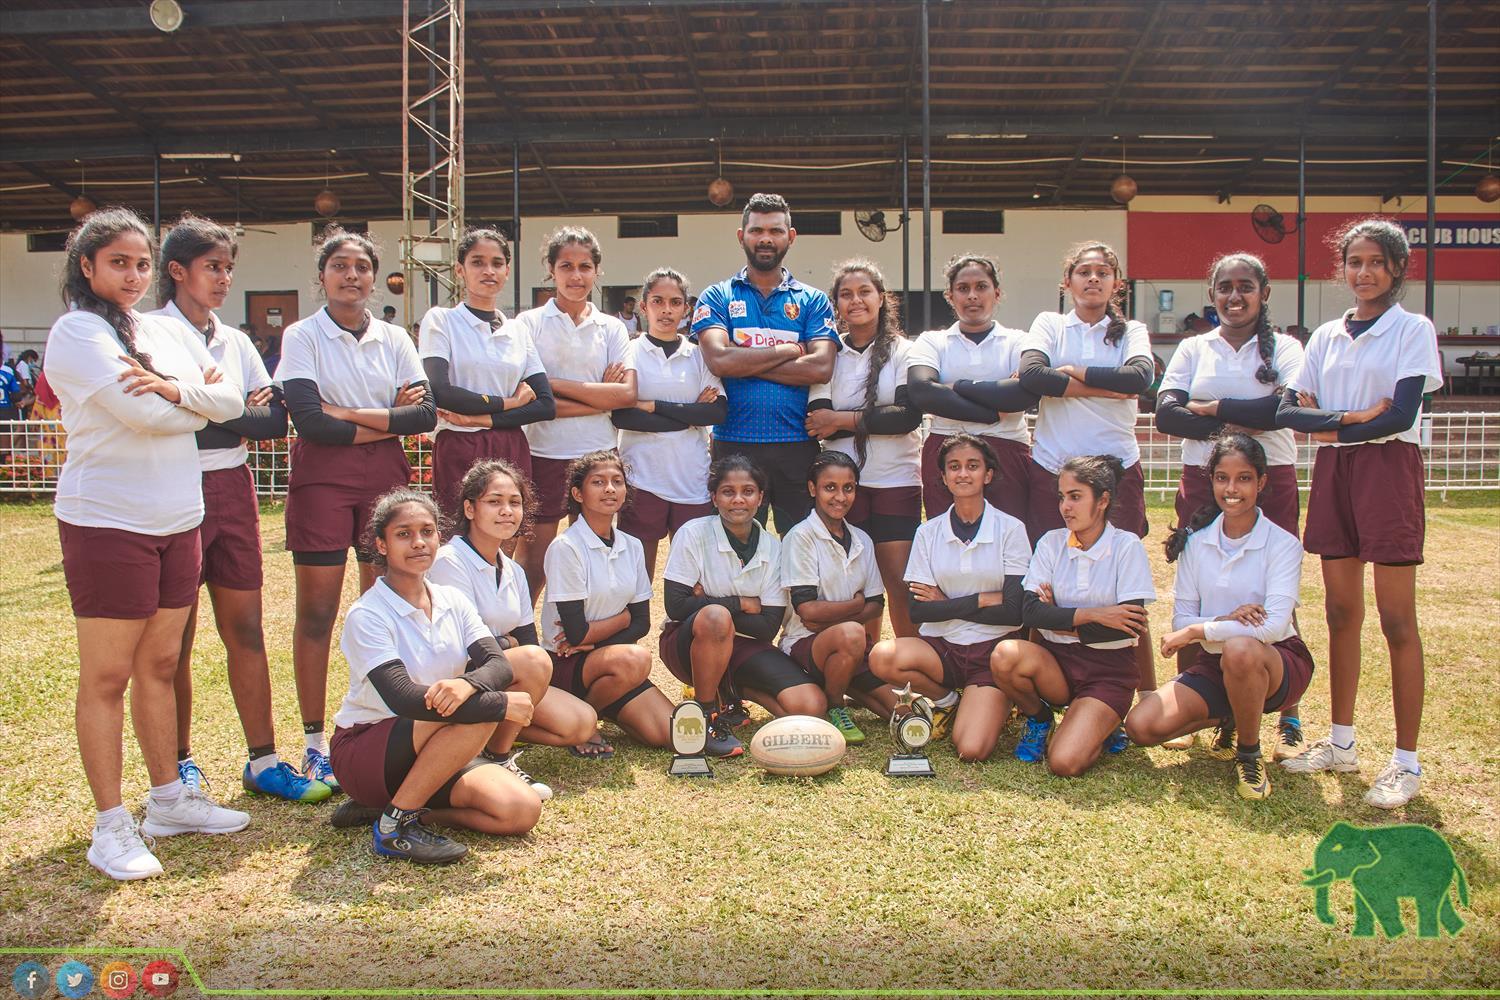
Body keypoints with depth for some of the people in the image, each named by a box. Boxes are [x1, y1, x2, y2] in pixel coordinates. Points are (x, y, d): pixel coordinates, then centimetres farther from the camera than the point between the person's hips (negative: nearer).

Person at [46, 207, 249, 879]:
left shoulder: (166, 332, 14)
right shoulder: (76, 333, -8)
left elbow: (232, 399, 4)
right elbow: (143, 414, -19)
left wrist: (176, 389, -14)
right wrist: (199, 407, 0)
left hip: (179, 521, 7)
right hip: (107, 524, -6)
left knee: (159, 665, 14)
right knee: (106, 677, 1)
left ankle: (168, 799, 25)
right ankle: (110, 826, 10)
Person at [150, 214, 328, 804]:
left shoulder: (234, 341, 13)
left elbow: (276, 422, 5)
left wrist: (216, 415, -12)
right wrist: (244, 415, -12)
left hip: (233, 487, 5)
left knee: (246, 629, 5)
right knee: (177, 638, 4)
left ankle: (263, 761, 11)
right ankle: (180, 763, 18)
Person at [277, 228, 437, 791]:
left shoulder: (394, 339, 10)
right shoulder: (302, 337, 1)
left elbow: (426, 413, -2)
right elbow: (309, 420, -12)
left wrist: (350, 414, -11)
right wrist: (390, 419, -9)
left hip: (386, 477, 3)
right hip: (322, 477, -3)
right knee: (317, 612, -1)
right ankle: (314, 744, 9)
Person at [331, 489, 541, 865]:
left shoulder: (452, 601, 3)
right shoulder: (366, 615, -16)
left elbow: (498, 664, -12)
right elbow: (403, 698, -29)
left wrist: (467, 683, -36)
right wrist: (501, 704, -29)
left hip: (433, 750, 6)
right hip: (364, 754, -6)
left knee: (523, 811, -16)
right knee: (476, 716, -32)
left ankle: (409, 803, 2)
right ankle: (395, 824, -18)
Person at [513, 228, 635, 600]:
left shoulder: (612, 328, 8)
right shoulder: (530, 323, 1)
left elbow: (628, 394, -7)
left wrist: (554, 383, -11)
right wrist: (600, 397, -12)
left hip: (599, 456, 3)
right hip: (543, 455, -2)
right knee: (533, 563, 3)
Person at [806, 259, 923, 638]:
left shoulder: (902, 351, 3)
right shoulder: (828, 354, 7)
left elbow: (910, 415, -10)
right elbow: (818, 421, -4)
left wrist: (844, 419, -10)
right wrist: (878, 419, -13)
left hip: (896, 481, -1)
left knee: (900, 585, -4)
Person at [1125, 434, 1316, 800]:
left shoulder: (1283, 544, -11)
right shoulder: (1196, 540, 0)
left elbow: (1273, 627, -23)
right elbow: (1181, 620, -3)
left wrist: (1197, 630, -20)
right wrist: (1223, 621, -23)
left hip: (1278, 663, -4)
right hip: (1215, 664, 4)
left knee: (1239, 650, -41)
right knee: (1140, 726, -18)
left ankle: (1250, 753, -13)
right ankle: (1227, 719, 13)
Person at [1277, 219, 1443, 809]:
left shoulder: (1413, 330, -1)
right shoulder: (1327, 336, 13)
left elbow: (1402, 413, -12)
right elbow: (1289, 408, 5)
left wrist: (1333, 427, -7)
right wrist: (1350, 417, -12)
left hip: (1389, 467, -5)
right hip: (1334, 470, 5)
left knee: (1396, 617, -5)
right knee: (1340, 610, 8)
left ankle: (1406, 761, 2)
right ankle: (1341, 743, 19)